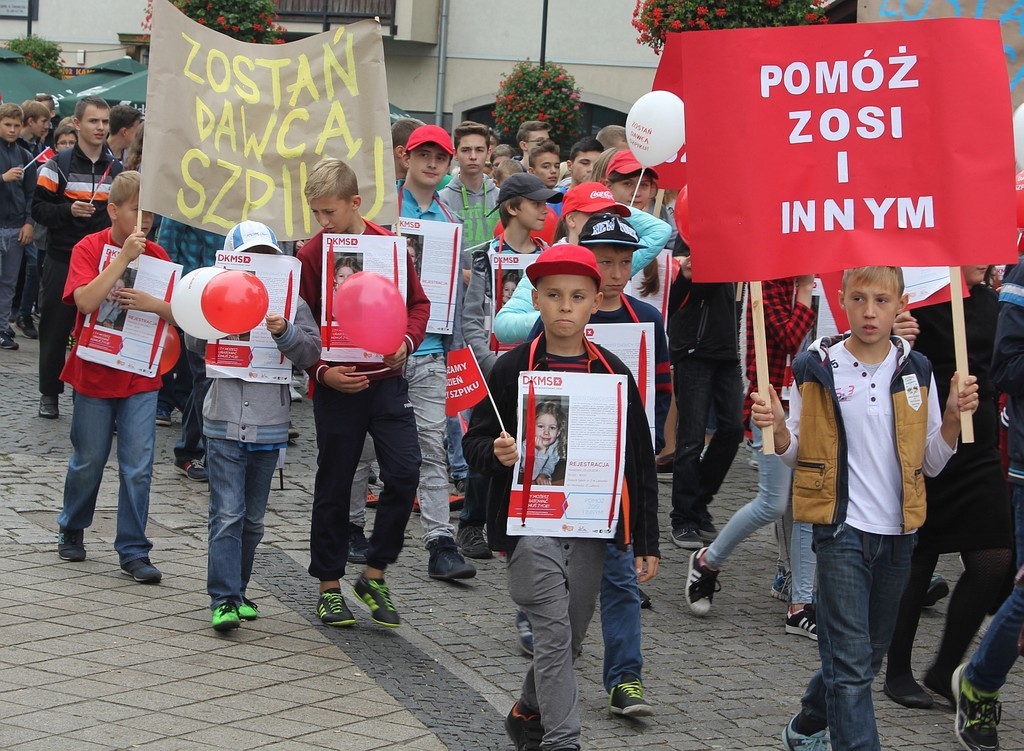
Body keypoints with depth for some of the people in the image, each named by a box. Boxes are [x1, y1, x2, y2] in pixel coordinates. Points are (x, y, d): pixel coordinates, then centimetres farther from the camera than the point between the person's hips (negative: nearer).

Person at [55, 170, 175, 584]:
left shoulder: (157, 255, 2)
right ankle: (72, 531, 34)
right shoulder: (89, 248, -8)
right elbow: (85, 300, -25)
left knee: (138, 466, -2)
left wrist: (153, 303, -21)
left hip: (141, 378, 2)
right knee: (89, 460, 10)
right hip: (94, 372, -2)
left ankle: (133, 551, 5)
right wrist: (124, 258, -29)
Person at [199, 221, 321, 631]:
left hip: (269, 428, 2)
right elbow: (195, 343, -4)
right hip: (225, 425, -2)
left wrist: (285, 333, -26)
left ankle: (236, 591, 26)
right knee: (227, 515, -9)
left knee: (252, 520, 13)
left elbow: (311, 352, -7)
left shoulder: (292, 305, 2)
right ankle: (223, 600, -9)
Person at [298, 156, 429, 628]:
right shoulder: (311, 255, -5)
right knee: (334, 486, 7)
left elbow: (418, 303, 7)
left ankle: (375, 575, 8)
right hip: (337, 385, -2)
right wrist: (321, 371, -16)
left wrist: (406, 342, -12)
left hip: (386, 380, 2)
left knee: (404, 473, -8)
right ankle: (329, 585, 20)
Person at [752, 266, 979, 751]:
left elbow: (932, 463, 8)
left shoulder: (915, 371, 3)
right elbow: (796, 455, 3)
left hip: (898, 530, 4)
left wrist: (954, 416, -9)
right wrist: (777, 428, -18)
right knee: (851, 660, -10)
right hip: (842, 528, -4)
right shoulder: (817, 369, -5)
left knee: (870, 653, 17)